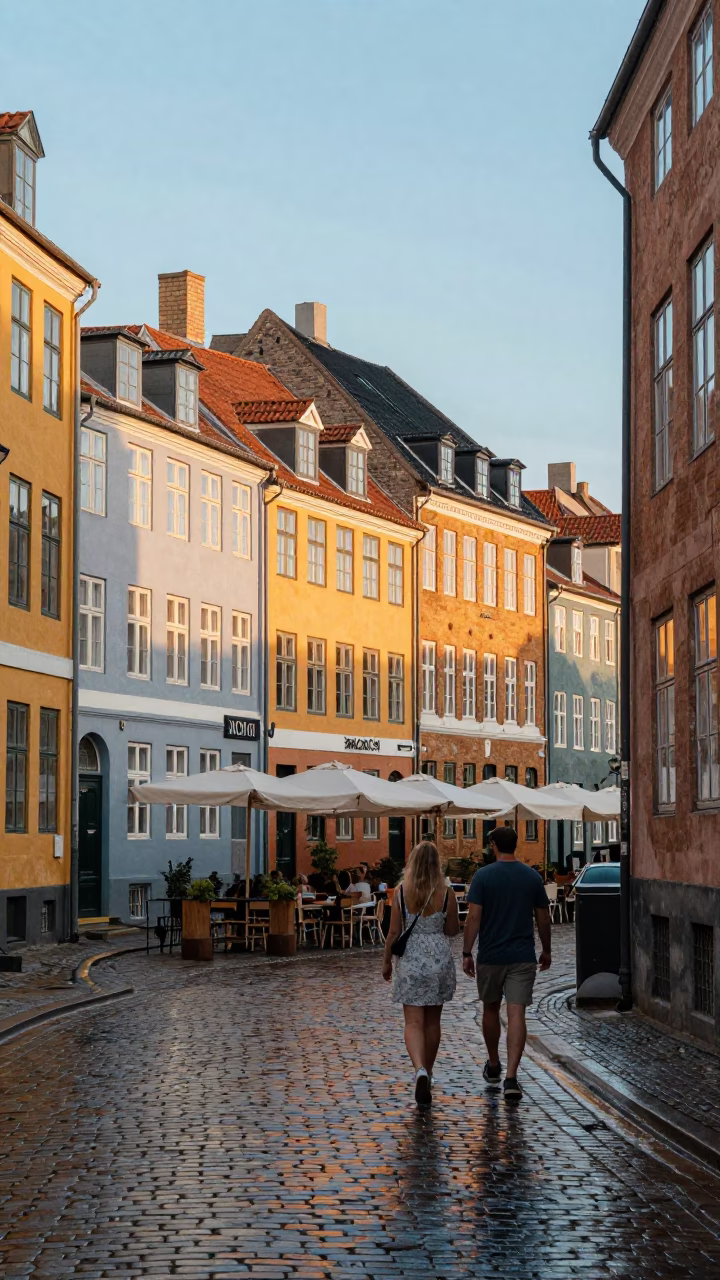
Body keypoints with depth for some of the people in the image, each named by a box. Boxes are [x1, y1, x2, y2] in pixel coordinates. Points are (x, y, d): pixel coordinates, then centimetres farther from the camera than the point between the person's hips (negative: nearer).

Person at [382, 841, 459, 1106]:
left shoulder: (402, 893, -7)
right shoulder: (446, 893, -6)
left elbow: (394, 932, -4)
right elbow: (453, 930, 1)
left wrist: (387, 961, 9)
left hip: (410, 959, -1)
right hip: (439, 958, 1)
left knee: (414, 1022, -2)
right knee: (432, 1021, 16)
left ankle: (420, 1070, -25)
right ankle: (427, 1074, 27)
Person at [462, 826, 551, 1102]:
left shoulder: (483, 876, -6)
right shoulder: (533, 877, 1)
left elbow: (473, 917, -10)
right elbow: (543, 917, 7)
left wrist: (466, 953, -5)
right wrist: (546, 950, 20)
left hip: (490, 955, 0)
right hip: (522, 956, 1)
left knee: (491, 1009, 19)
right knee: (516, 1015, -4)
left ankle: (493, 1067, 34)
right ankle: (511, 1078, -14)